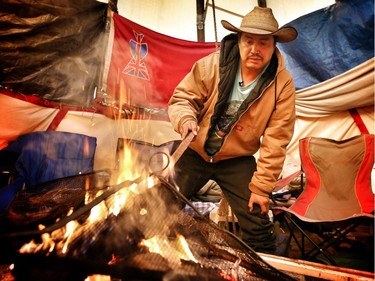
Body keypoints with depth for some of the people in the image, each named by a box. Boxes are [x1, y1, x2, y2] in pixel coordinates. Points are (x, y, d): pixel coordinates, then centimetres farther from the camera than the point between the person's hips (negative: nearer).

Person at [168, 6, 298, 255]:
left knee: (258, 226, 4)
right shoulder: (211, 65, -14)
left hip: (237, 160, 0)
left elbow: (275, 140, -13)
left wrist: (261, 186, -12)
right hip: (194, 152, 1)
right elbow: (182, 97, -6)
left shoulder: (283, 85, -14)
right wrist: (186, 119, -30)